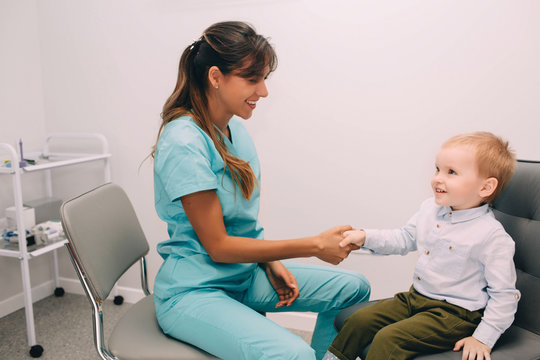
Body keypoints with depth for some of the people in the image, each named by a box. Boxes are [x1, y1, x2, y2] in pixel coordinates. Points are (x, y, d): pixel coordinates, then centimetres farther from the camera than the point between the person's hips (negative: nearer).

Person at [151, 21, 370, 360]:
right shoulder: (184, 142, -22)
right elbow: (218, 246, -21)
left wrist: (271, 263, -5)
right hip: (194, 291, -8)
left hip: (246, 273, 8)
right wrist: (316, 245, -20)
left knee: (354, 289, 7)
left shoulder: (236, 128, 2)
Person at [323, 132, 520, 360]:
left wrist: (483, 338, -15)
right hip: (414, 298, 7)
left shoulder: (492, 236, -19)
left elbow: (505, 294, -13)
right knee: (360, 320, 0)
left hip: (453, 314, -7)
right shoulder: (430, 208, 1)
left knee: (388, 339, -22)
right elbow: (404, 238, 15)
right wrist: (365, 237, 4)